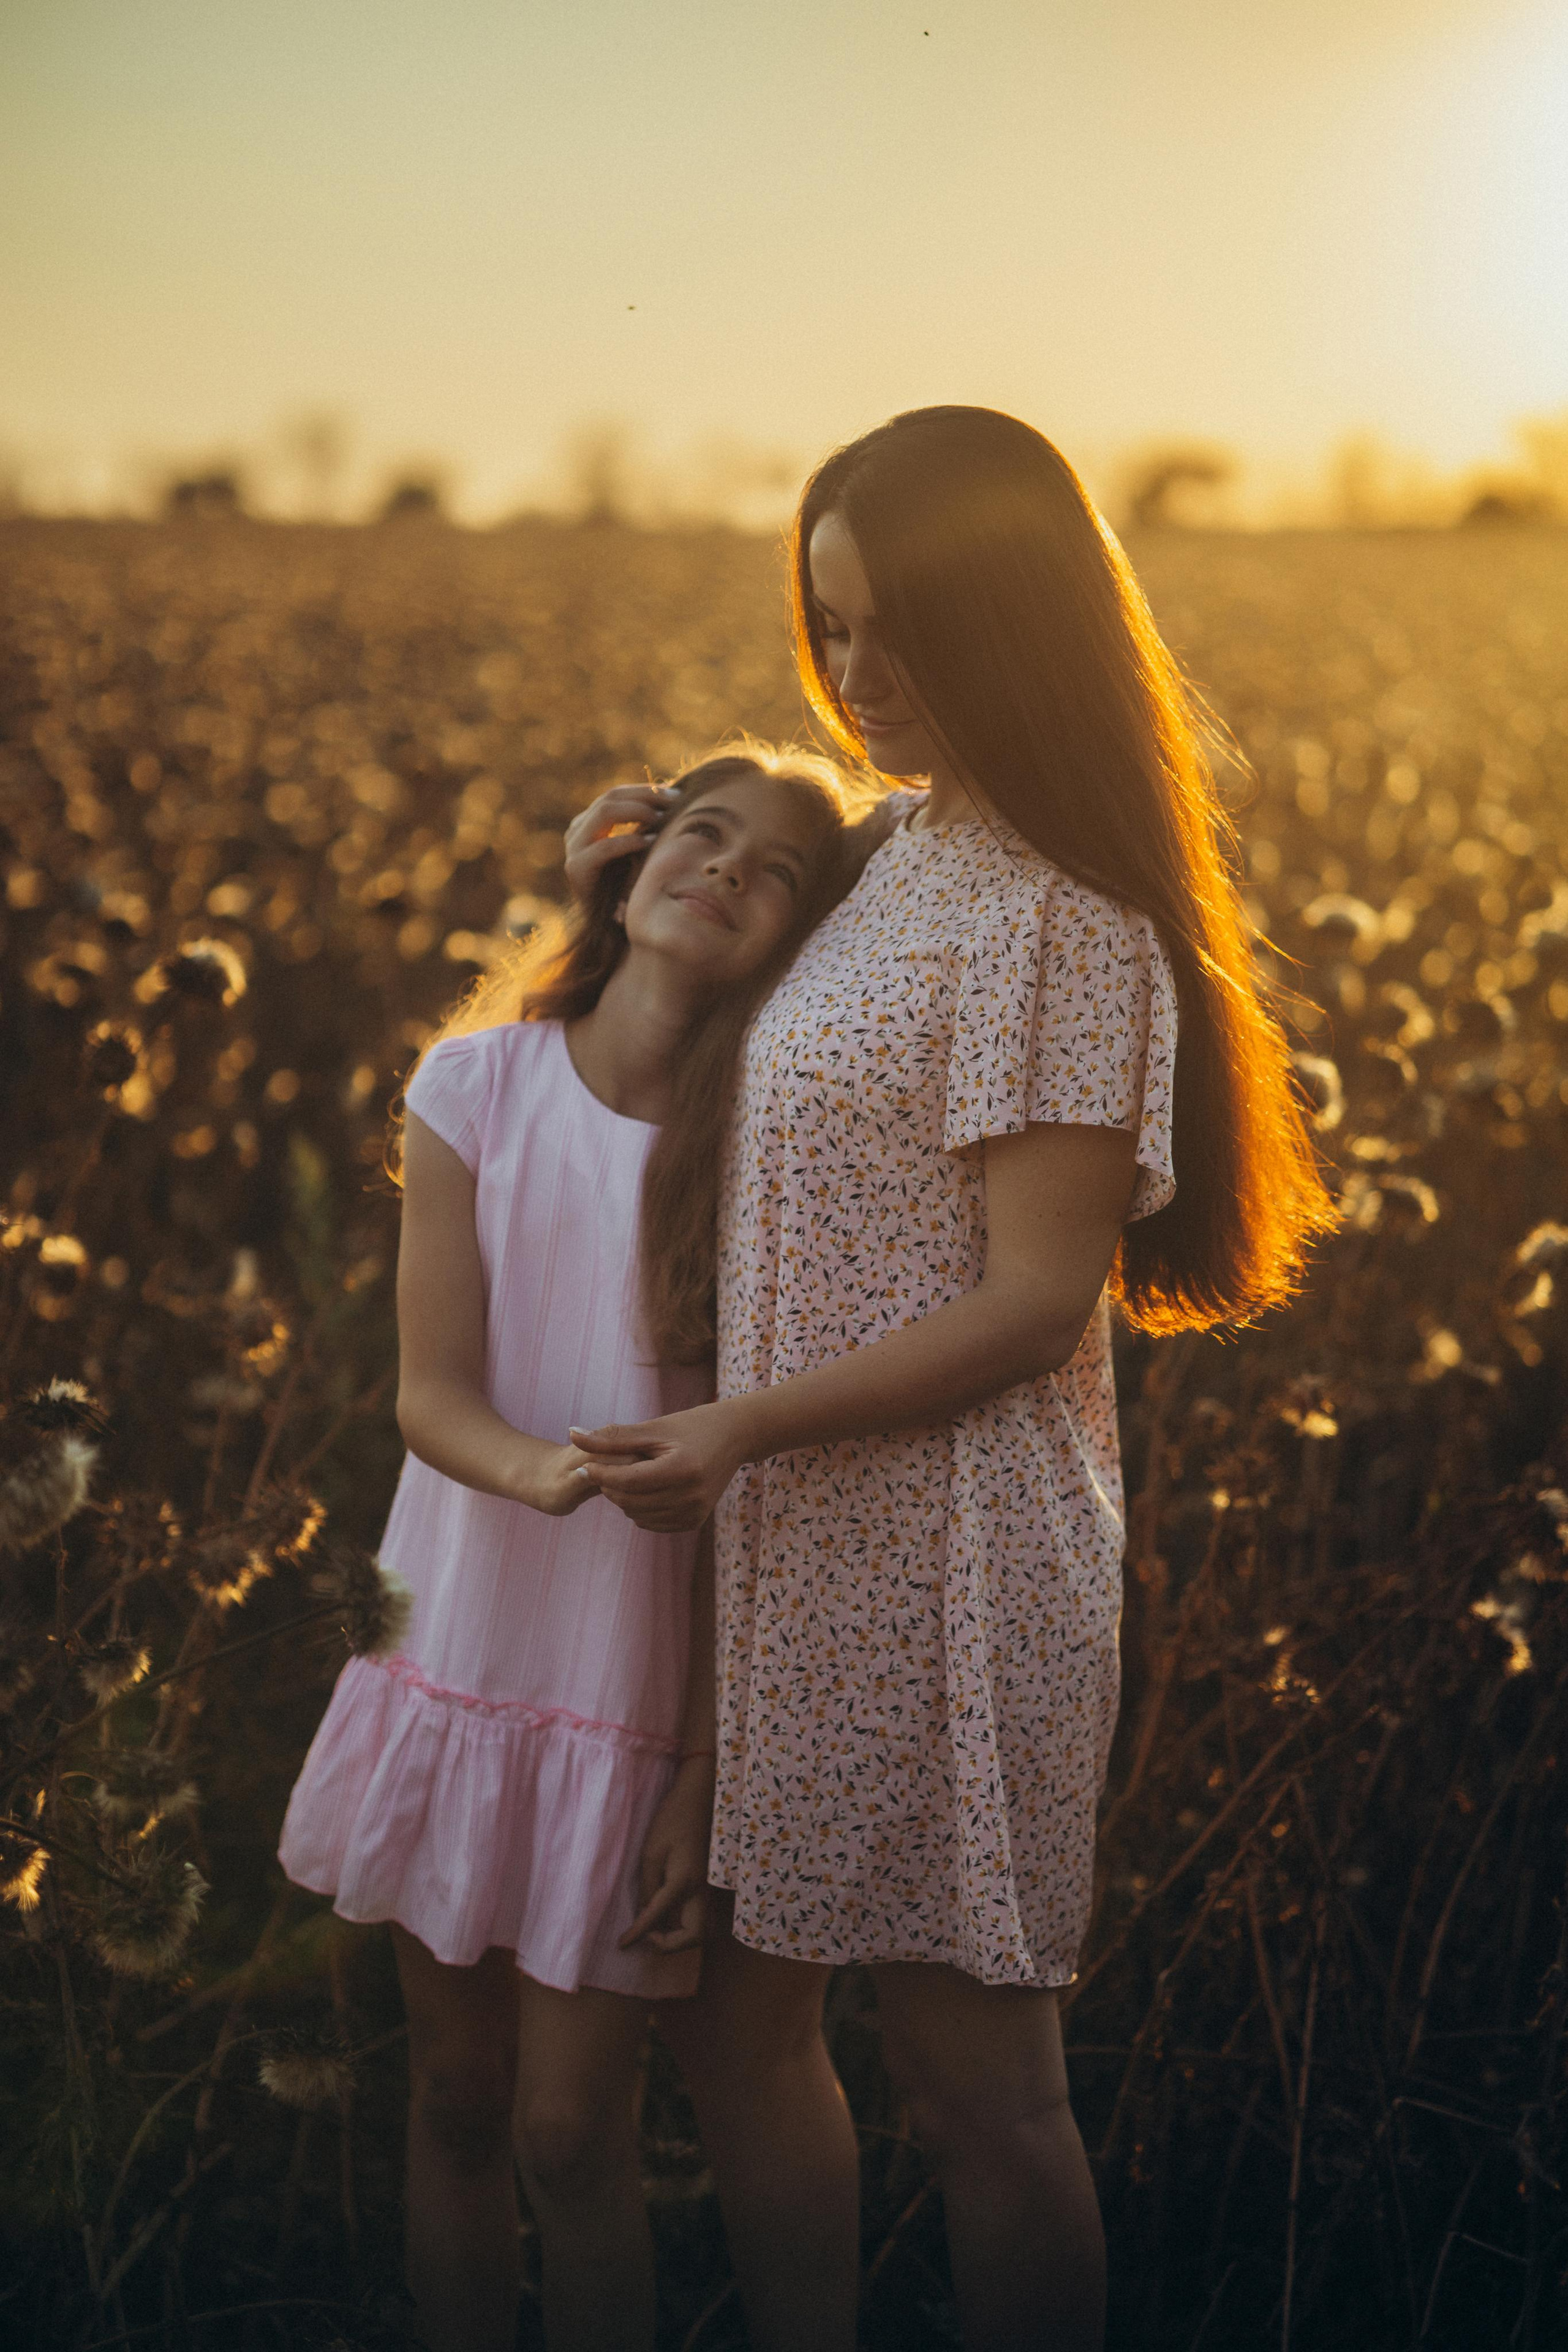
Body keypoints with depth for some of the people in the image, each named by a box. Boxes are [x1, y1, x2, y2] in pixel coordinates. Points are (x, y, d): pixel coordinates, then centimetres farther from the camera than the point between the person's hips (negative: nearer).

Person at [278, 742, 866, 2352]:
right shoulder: (478, 1083, -5)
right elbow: (430, 1390, -8)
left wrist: (705, 1785, -11)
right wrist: (540, 1470, -31)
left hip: (639, 1696, -2)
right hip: (457, 1656, 2)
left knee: (570, 2134, 2)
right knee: (454, 2101, 15)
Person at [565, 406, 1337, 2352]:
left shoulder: (1061, 925, -16)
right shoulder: (899, 854, 9)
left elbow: (1038, 1308, -18)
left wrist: (742, 1429, -19)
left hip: (949, 1564, -9)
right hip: (798, 1553, 9)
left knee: (971, 2073, 4)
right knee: (735, 2019, 16)